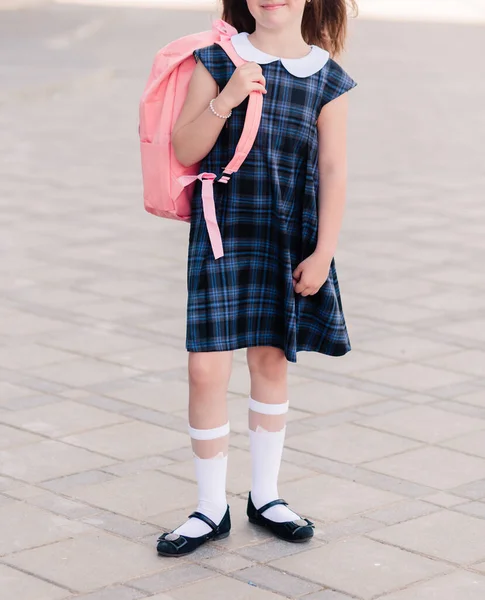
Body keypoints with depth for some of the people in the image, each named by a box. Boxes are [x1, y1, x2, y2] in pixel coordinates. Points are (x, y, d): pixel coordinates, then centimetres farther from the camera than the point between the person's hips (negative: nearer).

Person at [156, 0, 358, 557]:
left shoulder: (328, 80, -1)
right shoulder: (218, 61, -2)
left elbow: (333, 171, -1)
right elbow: (184, 151, -4)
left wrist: (322, 252, -5)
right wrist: (224, 100, -20)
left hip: (288, 242, 1)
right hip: (221, 235, -1)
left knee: (272, 361, 13)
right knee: (206, 369, -5)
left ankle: (265, 496, 29)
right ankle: (211, 508, 11)